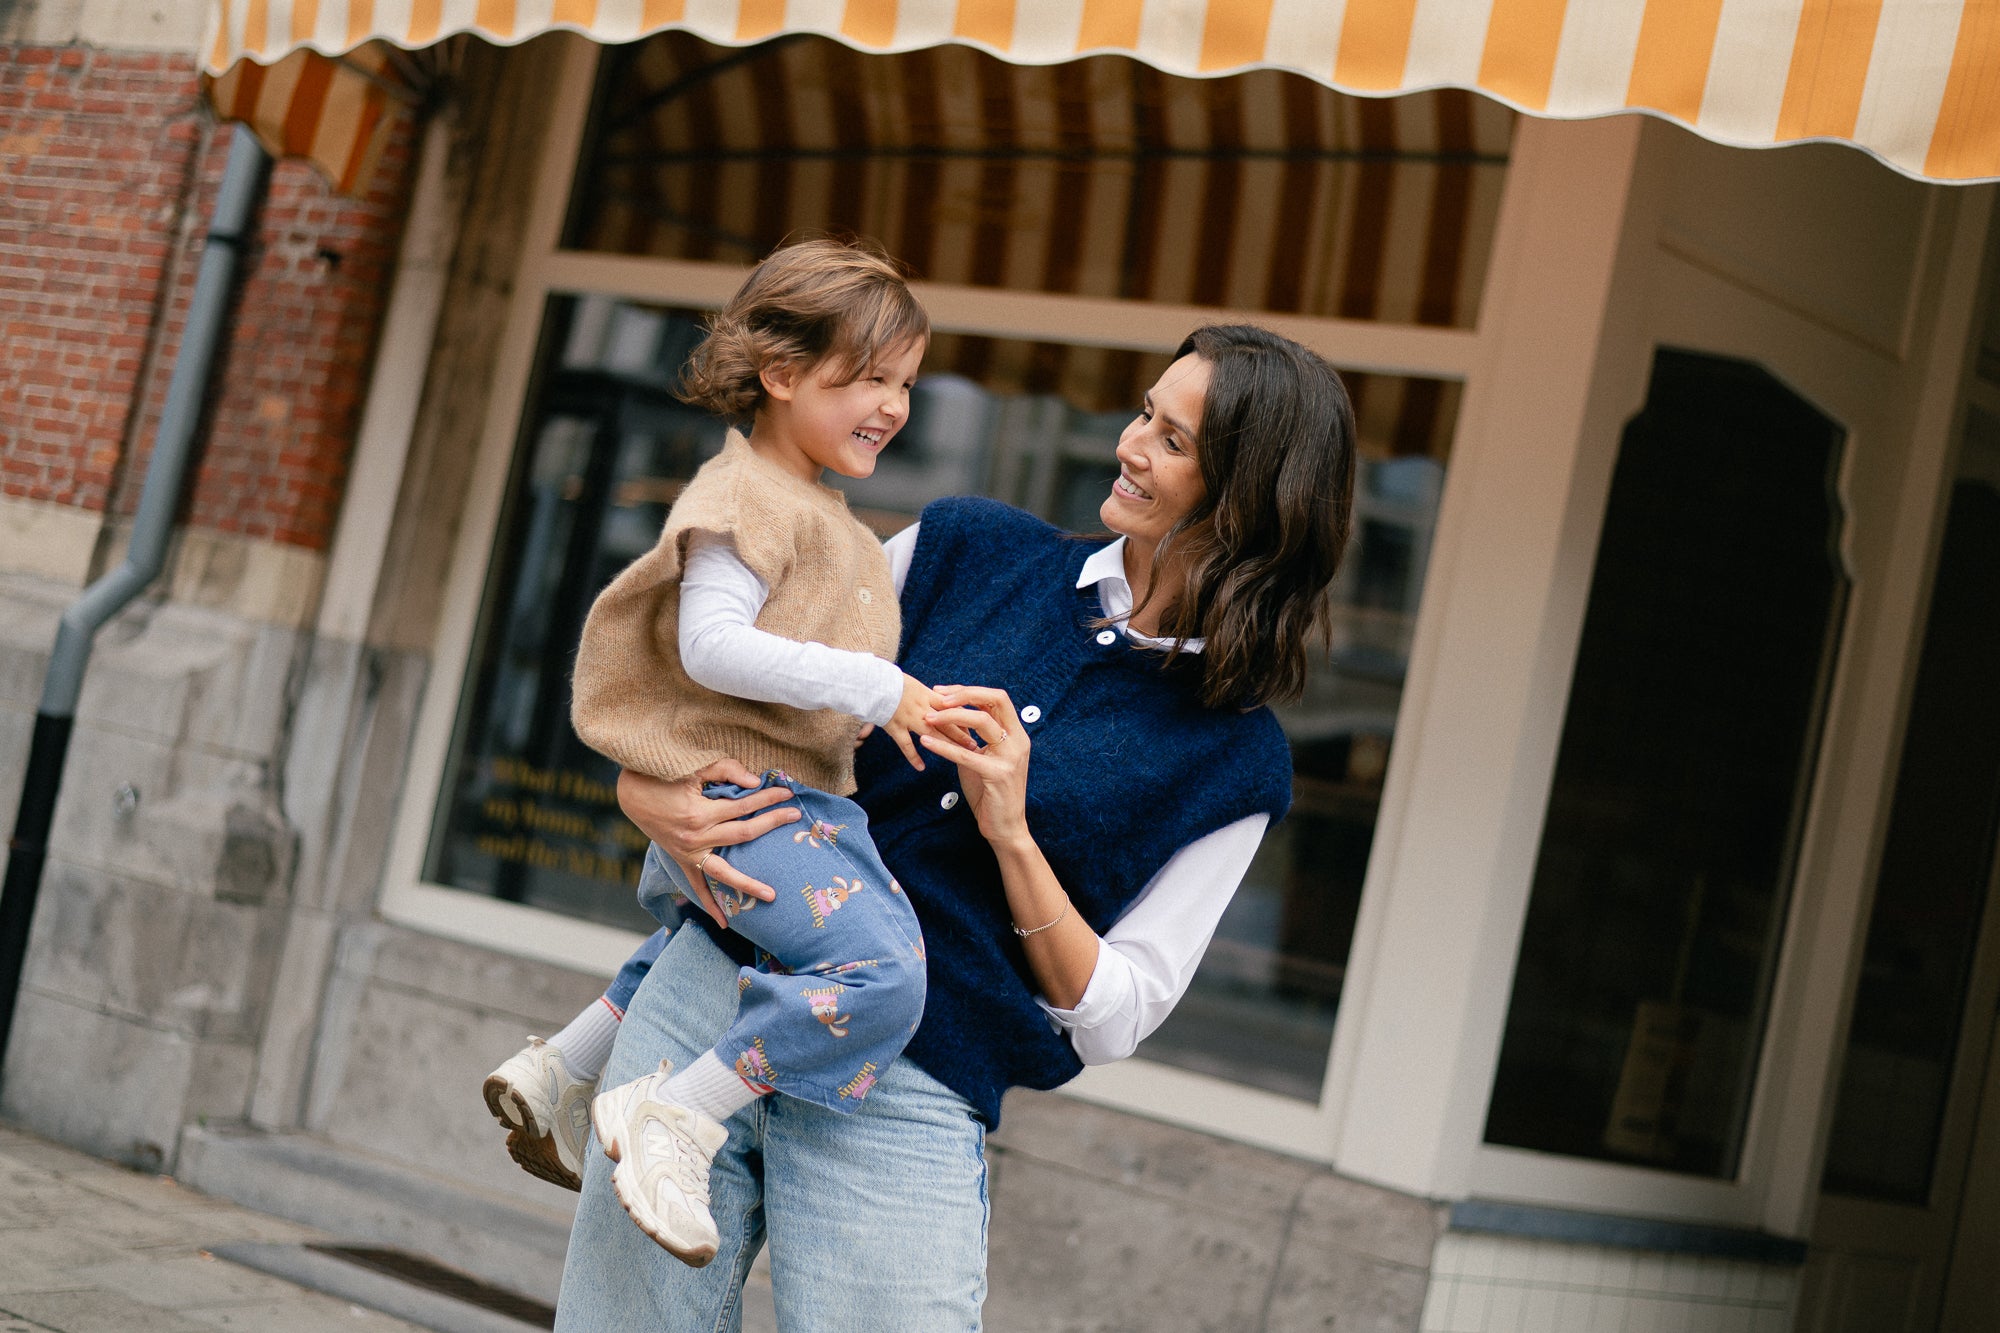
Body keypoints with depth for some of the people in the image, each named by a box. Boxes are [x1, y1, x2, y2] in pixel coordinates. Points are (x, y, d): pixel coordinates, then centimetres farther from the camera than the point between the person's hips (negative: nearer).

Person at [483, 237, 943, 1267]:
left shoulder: (818, 512, 19)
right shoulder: (747, 498, -14)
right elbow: (711, 646, -25)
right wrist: (869, 686, -25)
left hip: (797, 791, 11)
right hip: (743, 795, -11)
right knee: (881, 969, -26)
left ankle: (555, 1074, 39)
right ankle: (673, 1119, -17)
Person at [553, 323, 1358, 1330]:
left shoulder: (1234, 763, 1)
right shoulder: (971, 549, 8)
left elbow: (1107, 1018, -1)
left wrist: (1011, 834, -14)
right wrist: (645, 788, -6)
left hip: (907, 1101, -2)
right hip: (713, 990, 2)